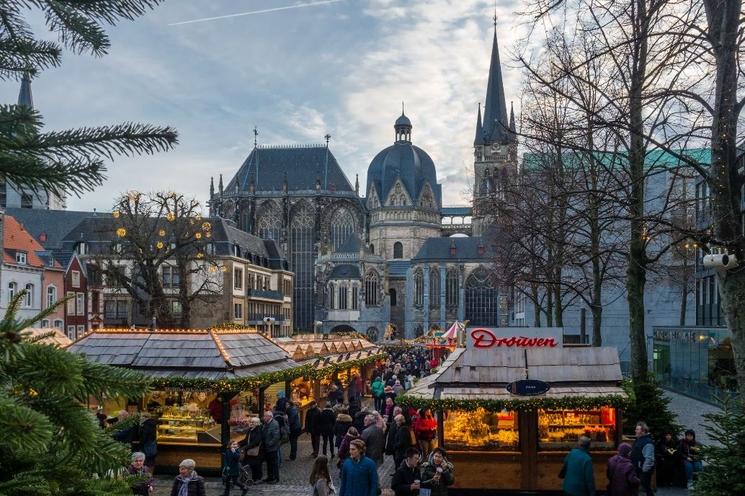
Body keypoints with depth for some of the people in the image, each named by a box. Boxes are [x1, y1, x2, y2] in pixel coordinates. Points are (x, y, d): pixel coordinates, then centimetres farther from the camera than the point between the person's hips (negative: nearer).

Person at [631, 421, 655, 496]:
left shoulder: (648, 442, -20)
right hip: (637, 469, 10)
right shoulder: (638, 440, 10)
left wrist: (644, 470, -25)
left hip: (644, 470, -10)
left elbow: (649, 458, -25)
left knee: (646, 488, -1)